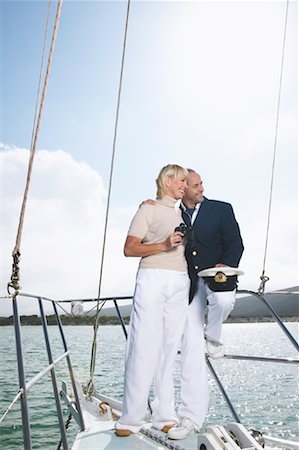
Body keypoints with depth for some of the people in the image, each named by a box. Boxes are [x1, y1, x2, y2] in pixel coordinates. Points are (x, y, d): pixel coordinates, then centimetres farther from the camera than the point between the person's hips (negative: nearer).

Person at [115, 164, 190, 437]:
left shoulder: (182, 215, 23)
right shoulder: (149, 209, 6)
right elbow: (129, 248, -2)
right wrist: (164, 245, -14)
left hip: (180, 283, 5)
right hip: (153, 278, -5)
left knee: (170, 346, 2)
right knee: (144, 344, -8)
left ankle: (164, 415, 7)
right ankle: (131, 418, -2)